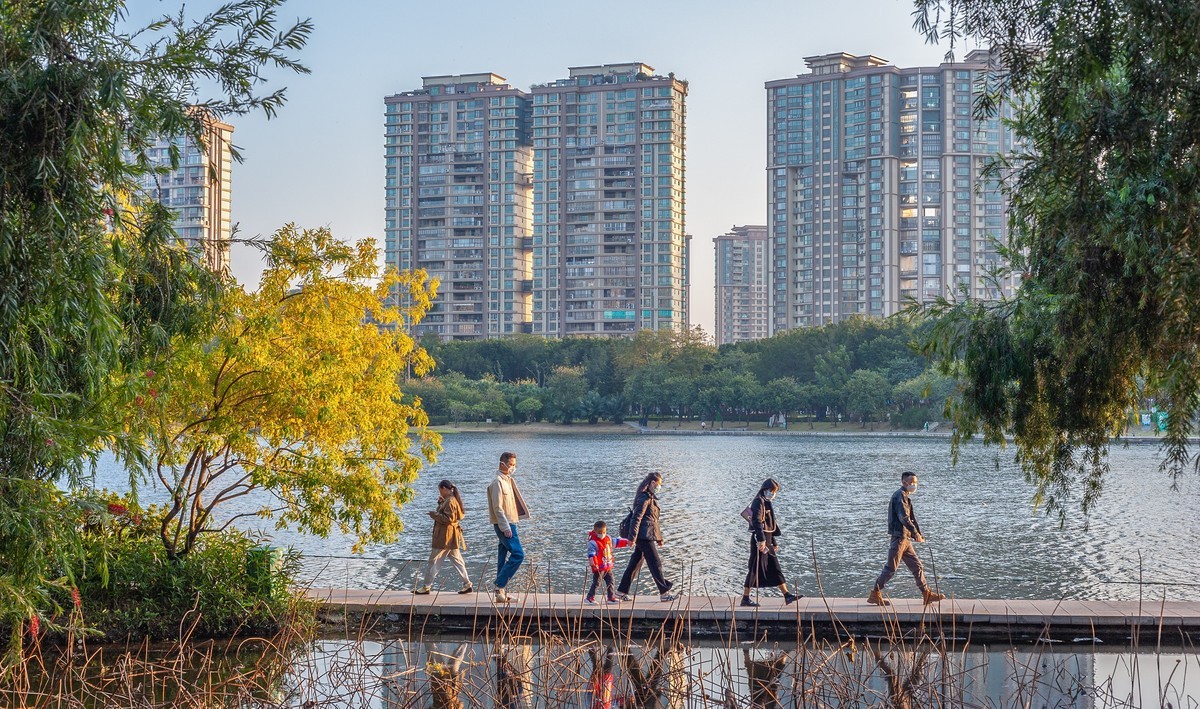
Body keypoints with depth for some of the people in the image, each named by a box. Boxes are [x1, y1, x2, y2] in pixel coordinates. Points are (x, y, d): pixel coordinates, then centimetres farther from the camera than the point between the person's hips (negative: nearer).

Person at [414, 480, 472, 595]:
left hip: (445, 537, -10)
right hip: (452, 538, 10)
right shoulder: (453, 500, 14)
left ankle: (426, 587, 3)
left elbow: (448, 519, -23)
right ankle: (467, 584, 8)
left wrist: (435, 515, -14)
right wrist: (441, 503, 8)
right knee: (457, 561, 11)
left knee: (433, 562, -2)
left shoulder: (450, 501, -17)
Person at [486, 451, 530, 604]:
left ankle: (501, 594, 9)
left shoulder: (508, 481, 18)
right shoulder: (498, 482, -11)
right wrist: (506, 527, -21)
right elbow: (498, 507, -17)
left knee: (503, 557, 8)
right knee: (518, 554, -15)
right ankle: (500, 586, -12)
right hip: (504, 525, -10)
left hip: (508, 525, 10)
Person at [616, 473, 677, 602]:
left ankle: (621, 591, 16)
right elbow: (637, 518, -19)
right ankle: (664, 593, -4)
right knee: (655, 564, -7)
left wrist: (659, 537, 28)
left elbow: (654, 520, 27)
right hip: (645, 537, -10)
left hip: (647, 537, 10)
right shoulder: (644, 499, -12)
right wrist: (633, 536, -23)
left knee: (635, 563, 12)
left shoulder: (651, 499, 19)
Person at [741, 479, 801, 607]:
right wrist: (761, 540, -31)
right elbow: (757, 521, -23)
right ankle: (745, 598, 2)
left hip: (767, 539, 10)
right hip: (760, 539, -10)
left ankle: (787, 595, 8)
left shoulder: (767, 503, 19)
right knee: (755, 568, -5)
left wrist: (774, 542, 26)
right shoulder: (758, 502, -12)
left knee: (775, 567, 8)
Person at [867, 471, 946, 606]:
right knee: (891, 568, -6)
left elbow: (911, 517, 24)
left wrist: (918, 535, 13)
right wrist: (916, 533, -23)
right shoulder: (900, 496, -10)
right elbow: (903, 517, -21)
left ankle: (927, 594, 13)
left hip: (905, 539, 10)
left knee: (917, 566, 10)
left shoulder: (906, 497, 22)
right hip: (899, 536, -10)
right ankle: (875, 594, -1)